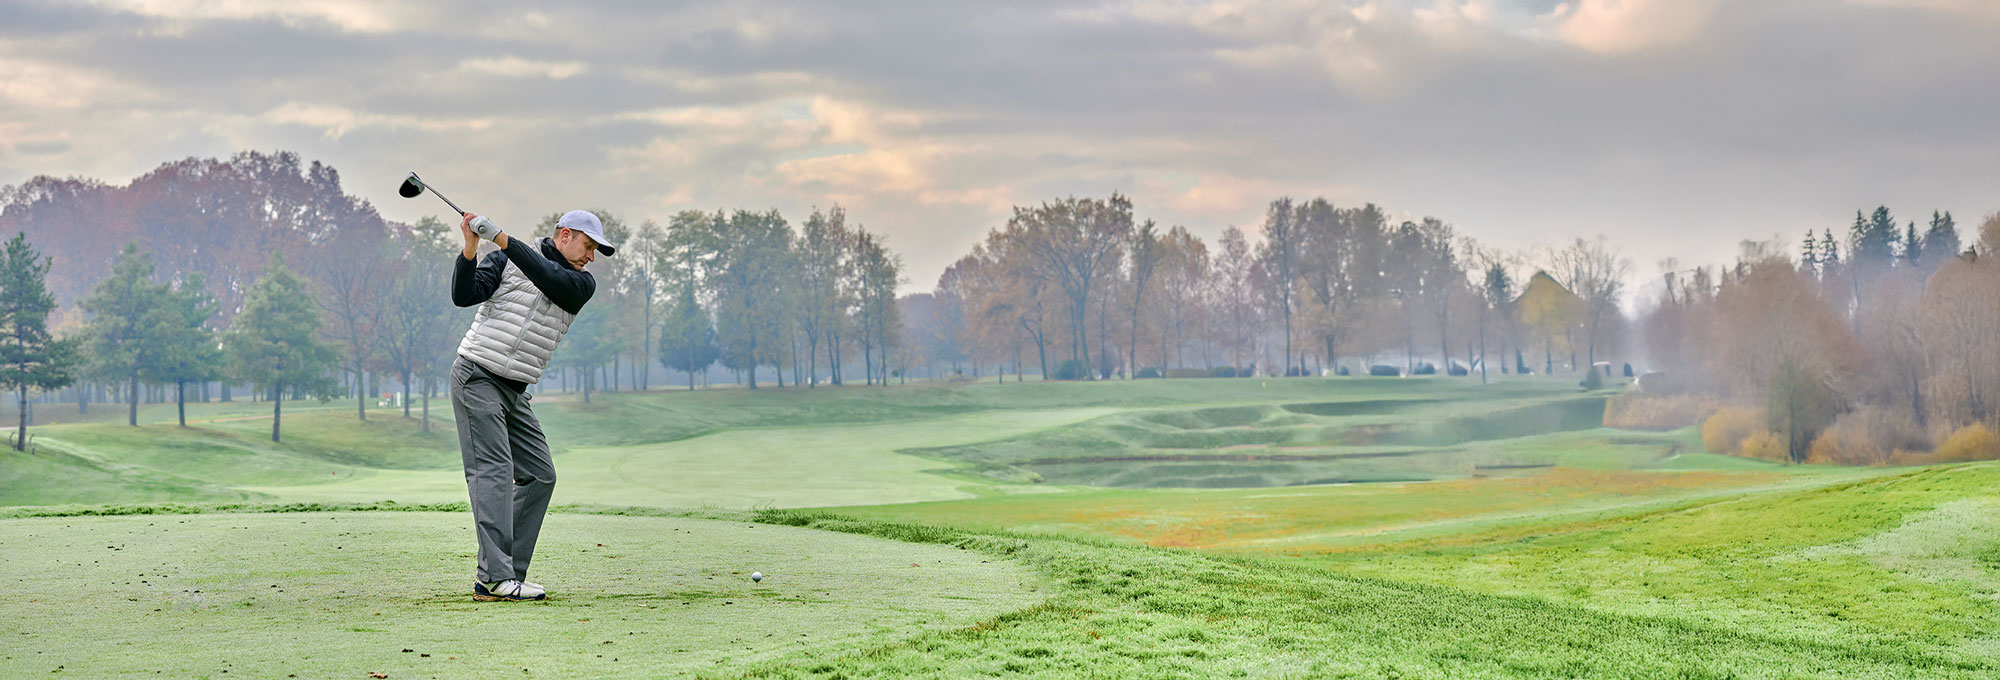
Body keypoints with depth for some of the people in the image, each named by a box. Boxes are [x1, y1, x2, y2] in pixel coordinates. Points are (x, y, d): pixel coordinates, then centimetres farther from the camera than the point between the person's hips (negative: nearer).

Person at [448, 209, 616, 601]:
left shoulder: (582, 284, 8)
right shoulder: (506, 260, -1)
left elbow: (550, 280, -13)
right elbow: (464, 296, -9)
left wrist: (504, 240, -19)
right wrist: (471, 250, -23)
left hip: (515, 392, 7)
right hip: (476, 378, -7)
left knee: (539, 475, 4)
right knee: (494, 471, -17)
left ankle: (507, 574, 6)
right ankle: (496, 579, -24)